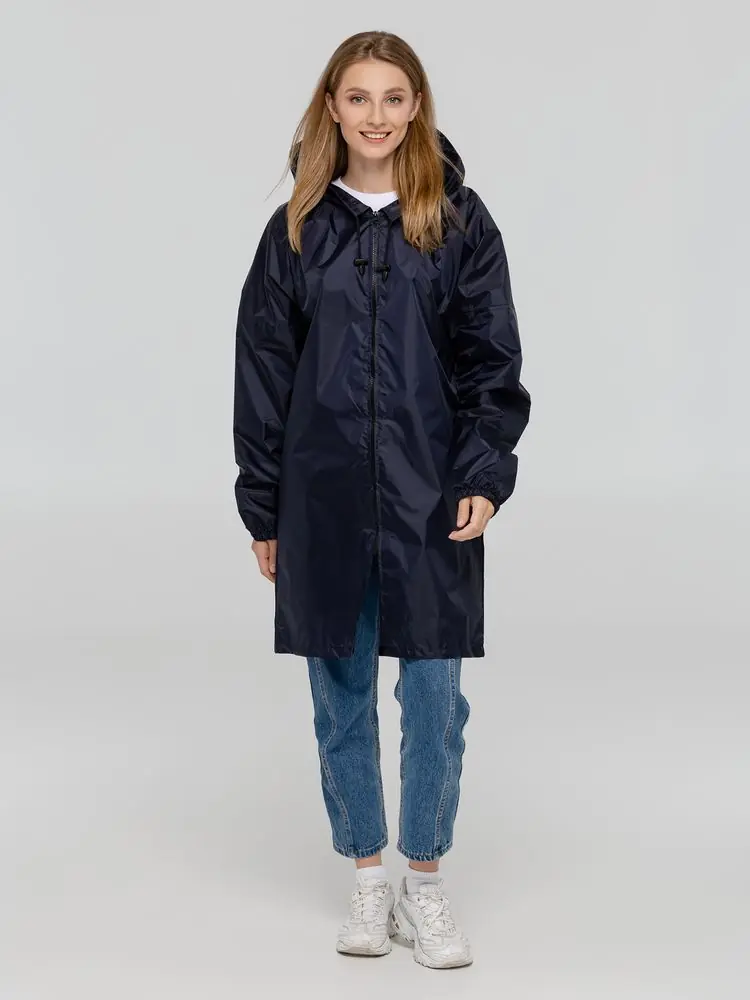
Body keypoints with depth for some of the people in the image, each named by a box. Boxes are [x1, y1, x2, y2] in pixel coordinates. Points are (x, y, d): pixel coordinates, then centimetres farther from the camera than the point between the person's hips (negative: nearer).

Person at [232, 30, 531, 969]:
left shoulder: (459, 223, 1)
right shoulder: (297, 228, 5)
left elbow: (492, 363, 1)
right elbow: (262, 371, 6)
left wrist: (483, 475, -12)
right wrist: (262, 508, 4)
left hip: (430, 499, -1)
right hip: (324, 500, 2)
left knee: (433, 696, 3)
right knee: (341, 693, 9)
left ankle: (425, 882, 20)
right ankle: (367, 877, 25)